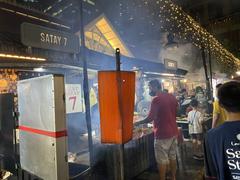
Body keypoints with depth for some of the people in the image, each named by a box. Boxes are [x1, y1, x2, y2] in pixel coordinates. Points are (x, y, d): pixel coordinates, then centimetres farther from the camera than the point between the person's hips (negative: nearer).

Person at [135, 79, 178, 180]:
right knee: (172, 157, 19)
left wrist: (137, 123, -9)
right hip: (173, 132, 8)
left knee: (162, 160, 4)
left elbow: (150, 118, -21)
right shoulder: (172, 97, 7)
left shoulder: (156, 99, -17)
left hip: (162, 134, -8)